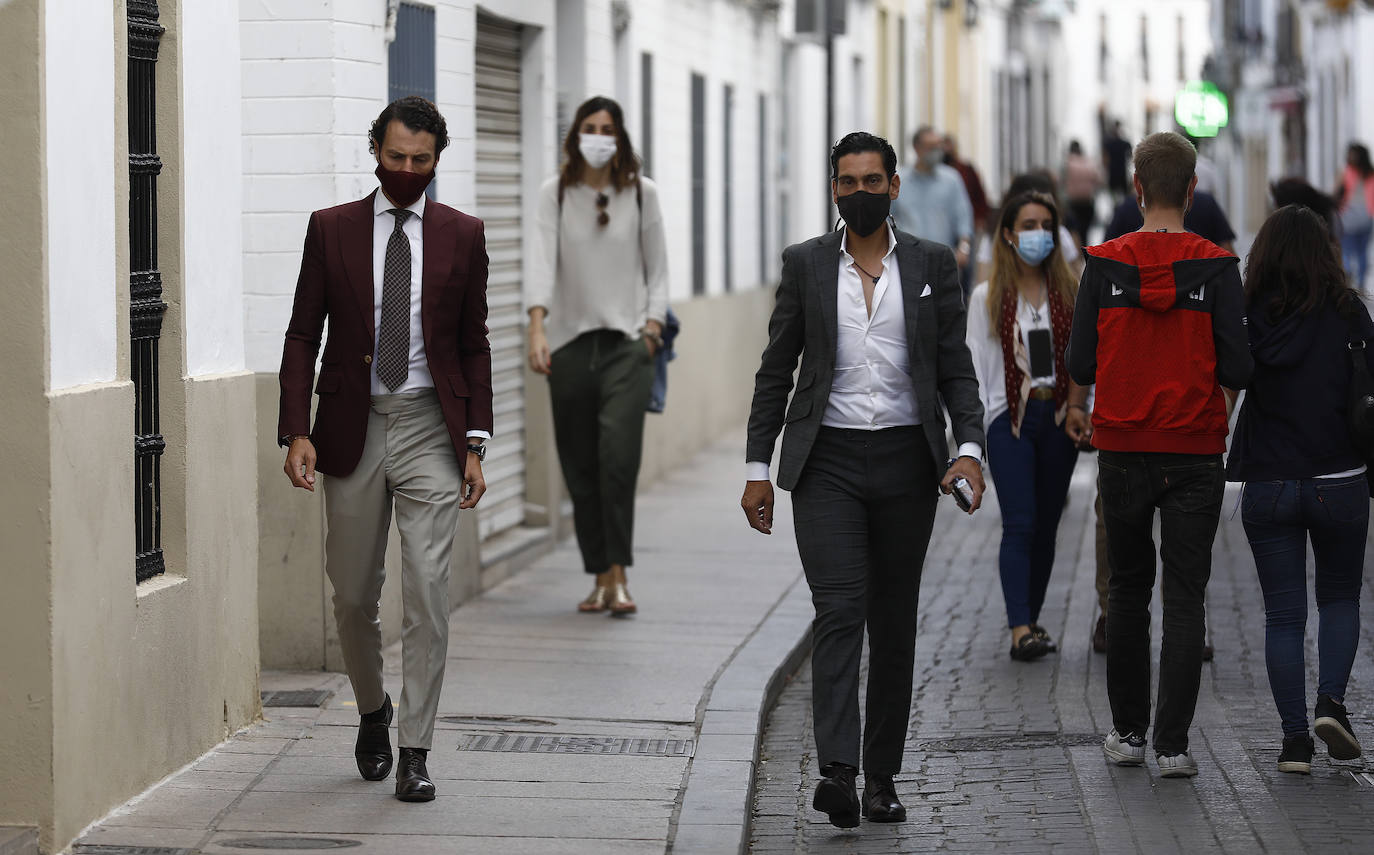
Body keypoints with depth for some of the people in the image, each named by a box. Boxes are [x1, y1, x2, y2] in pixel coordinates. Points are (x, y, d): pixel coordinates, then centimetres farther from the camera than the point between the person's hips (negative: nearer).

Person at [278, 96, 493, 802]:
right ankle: (373, 712, 34)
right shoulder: (331, 229, 4)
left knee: (427, 590, -9)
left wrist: (475, 444, 0)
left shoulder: (461, 236, 5)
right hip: (353, 427, 1)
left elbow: (474, 346, 7)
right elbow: (303, 335, 3)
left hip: (430, 426, -1)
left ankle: (414, 751, -5)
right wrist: (296, 432, -8)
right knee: (353, 593, 9)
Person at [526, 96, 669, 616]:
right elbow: (543, 260, -9)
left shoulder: (640, 194, 5)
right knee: (580, 466, 4)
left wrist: (653, 325, -2)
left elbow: (657, 270, 11)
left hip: (627, 343, -1)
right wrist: (537, 327, -22)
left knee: (619, 453, -17)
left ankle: (618, 575, -14)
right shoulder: (555, 194, 2)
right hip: (570, 343, 1)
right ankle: (600, 577, 13)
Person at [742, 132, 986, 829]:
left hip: (905, 459, 2)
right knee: (839, 611, -15)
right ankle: (836, 772, -24)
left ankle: (882, 777, 14)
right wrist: (757, 468, 3)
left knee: (895, 623, 6)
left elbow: (956, 368, 6)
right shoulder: (805, 264, 5)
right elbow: (775, 371, 7)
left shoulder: (932, 265, 6)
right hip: (828, 460, -2)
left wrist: (969, 449, -10)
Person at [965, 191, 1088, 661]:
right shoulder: (987, 297, 3)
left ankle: (1033, 619, 18)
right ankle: (1020, 629, -20)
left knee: (1046, 525, 8)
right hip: (1011, 417, -3)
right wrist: (973, 427, -8)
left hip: (1058, 418, 3)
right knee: (1019, 524, -13)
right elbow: (975, 365, 1)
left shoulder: (1070, 292, 8)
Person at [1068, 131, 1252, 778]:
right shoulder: (1215, 267, -7)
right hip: (1194, 454, -2)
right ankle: (1173, 744, -3)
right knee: (1185, 597, 2)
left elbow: (1080, 367, -4)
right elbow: (1237, 370, -10)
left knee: (1128, 588, 16)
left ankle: (1128, 731, 20)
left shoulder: (1104, 264, -4)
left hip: (1122, 451, 2)